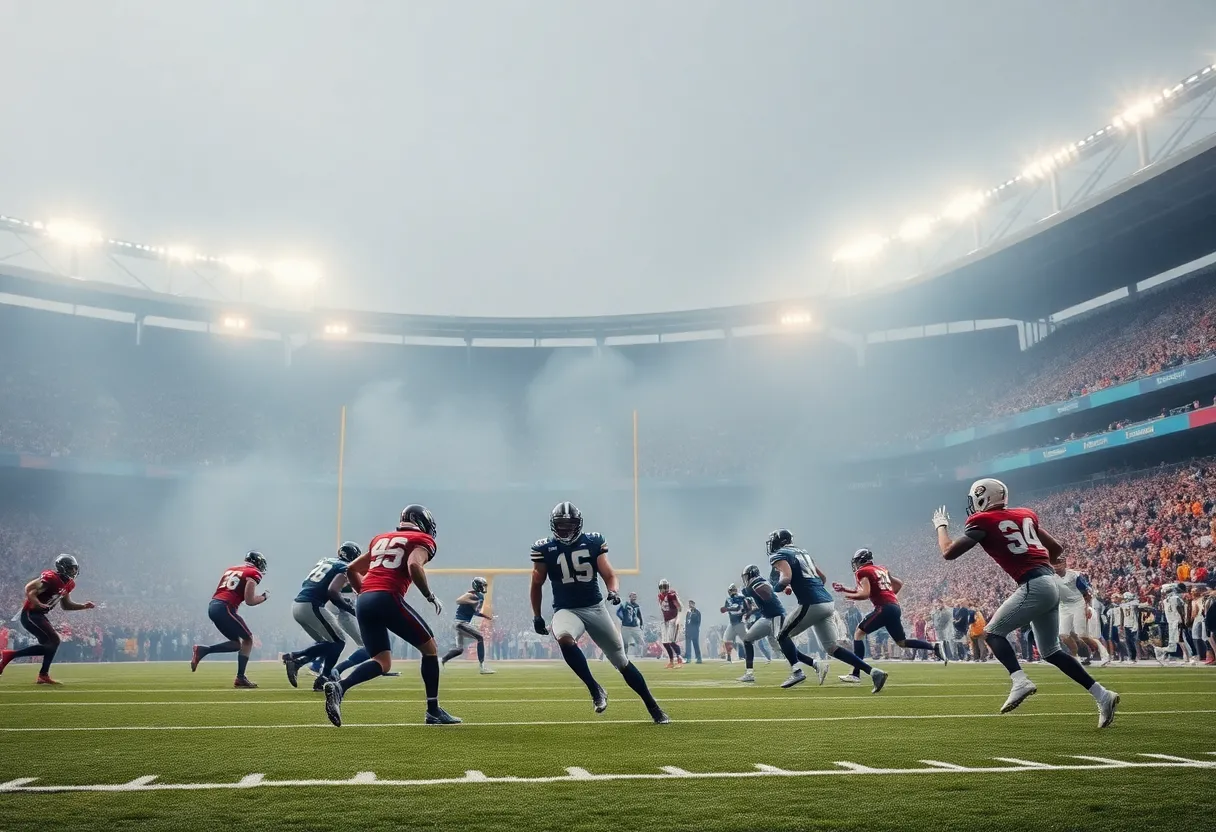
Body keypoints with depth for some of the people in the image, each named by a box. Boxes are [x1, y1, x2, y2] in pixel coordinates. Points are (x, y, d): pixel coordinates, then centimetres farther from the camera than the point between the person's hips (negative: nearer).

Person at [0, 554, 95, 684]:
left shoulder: (68, 584, 9)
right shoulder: (51, 579, -21)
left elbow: (66, 605, 18)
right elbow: (30, 592, -24)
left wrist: (84, 606, 7)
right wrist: (39, 605, -38)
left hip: (38, 615, 10)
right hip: (30, 614, -10)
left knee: (48, 645, 10)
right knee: (54, 640, -13)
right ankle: (43, 675, -3)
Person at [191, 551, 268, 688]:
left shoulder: (231, 569, 22)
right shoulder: (253, 574, -1)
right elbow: (249, 601, -7)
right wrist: (264, 597, 10)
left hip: (213, 606, 8)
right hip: (224, 608, -8)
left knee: (236, 643, 18)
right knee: (248, 639, 7)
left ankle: (202, 650, 5)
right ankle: (240, 678, 2)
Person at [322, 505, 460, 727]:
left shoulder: (381, 539, 28)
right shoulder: (421, 540, 8)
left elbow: (352, 570, 27)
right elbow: (414, 565, -13)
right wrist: (430, 596, -3)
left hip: (364, 602, 7)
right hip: (387, 599, -6)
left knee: (382, 662, 12)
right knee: (429, 648, 10)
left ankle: (338, 687, -12)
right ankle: (434, 711, 11)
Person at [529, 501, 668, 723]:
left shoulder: (593, 543, -2)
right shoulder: (545, 549, -3)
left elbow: (609, 576, 1)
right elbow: (537, 585, 10)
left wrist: (614, 591, -20)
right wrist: (536, 616, 9)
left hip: (595, 608, 1)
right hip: (566, 610, -1)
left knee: (622, 662, 4)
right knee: (564, 638, -37)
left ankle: (653, 707, 18)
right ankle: (595, 689, -22)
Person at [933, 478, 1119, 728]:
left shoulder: (983, 521, -3)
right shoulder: (1025, 515, 19)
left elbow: (949, 553, 0)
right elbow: (1057, 549, 24)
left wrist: (941, 526, 17)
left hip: (1034, 586, -8)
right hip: (1050, 583, 8)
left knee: (993, 632, 1)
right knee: (1050, 651, 17)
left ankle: (1019, 681, -21)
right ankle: (1103, 696, 13)